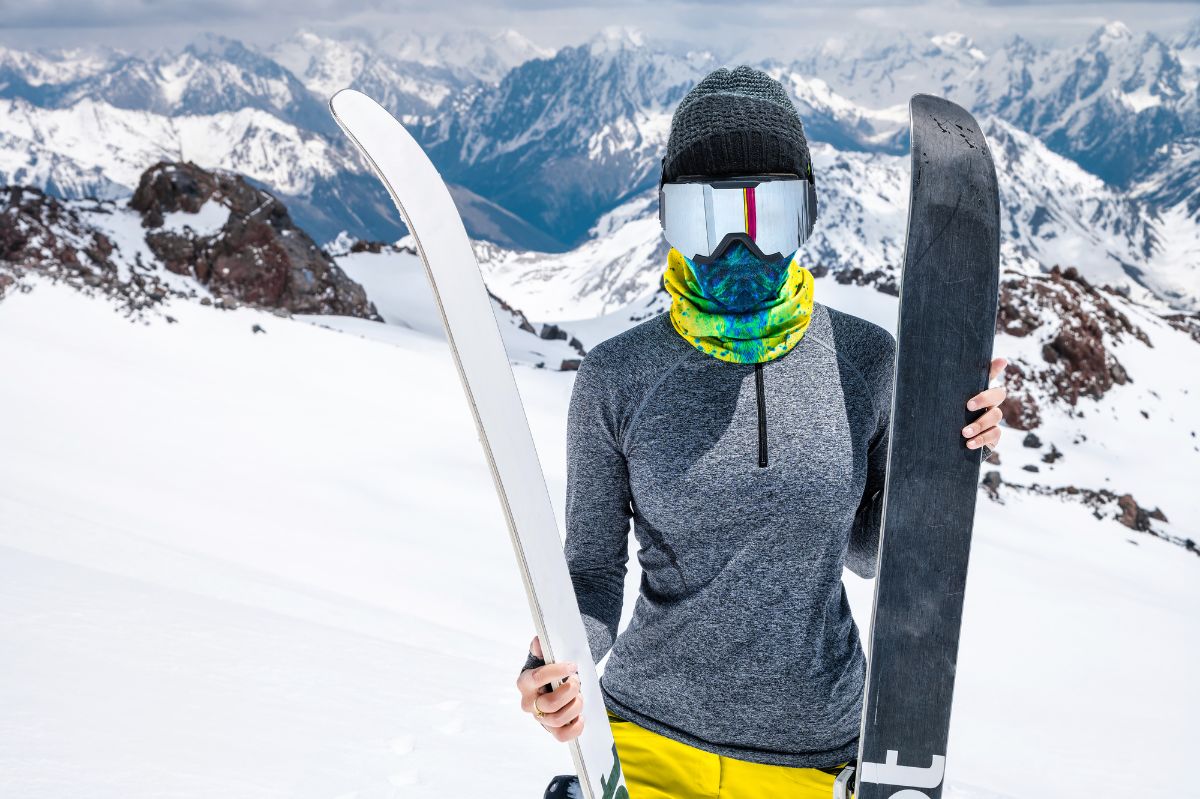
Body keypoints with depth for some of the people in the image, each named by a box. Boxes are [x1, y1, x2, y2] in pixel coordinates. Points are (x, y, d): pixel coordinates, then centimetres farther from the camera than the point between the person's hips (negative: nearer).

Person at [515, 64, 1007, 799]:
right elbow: (594, 567, -4)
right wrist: (560, 665, -23)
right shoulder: (618, 378, -12)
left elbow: (869, 548, 4)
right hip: (651, 740, -1)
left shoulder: (865, 360, -8)